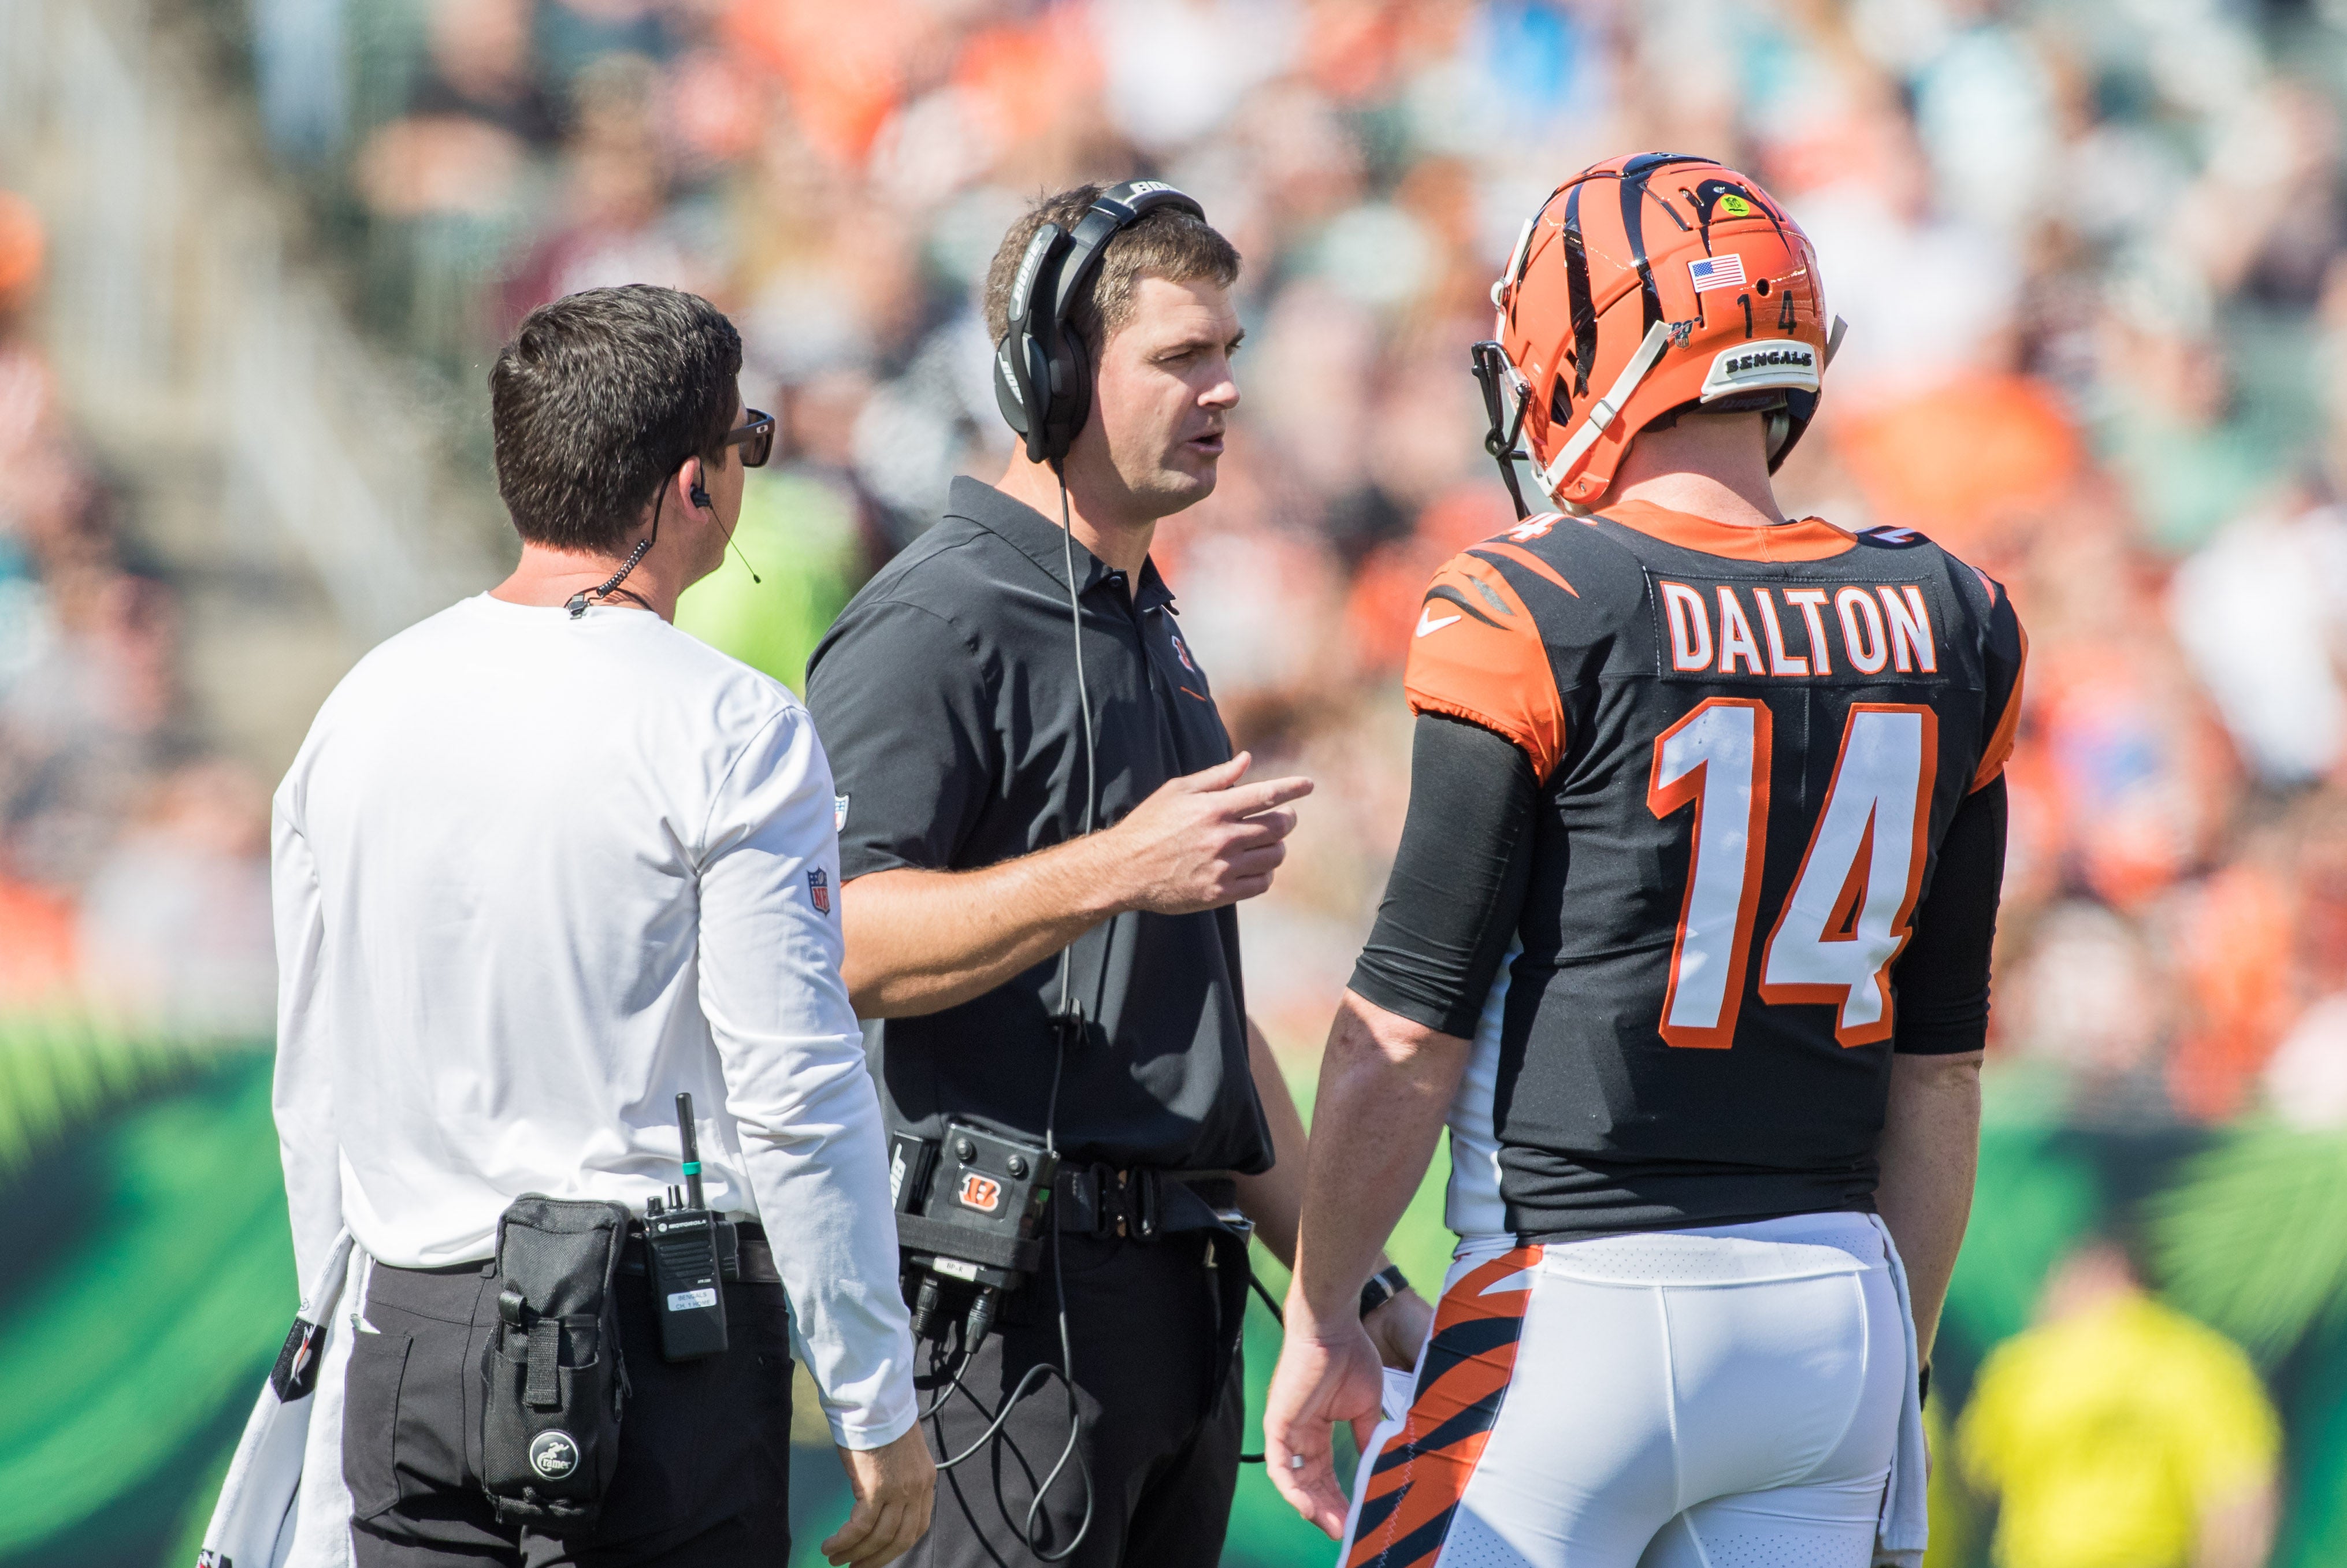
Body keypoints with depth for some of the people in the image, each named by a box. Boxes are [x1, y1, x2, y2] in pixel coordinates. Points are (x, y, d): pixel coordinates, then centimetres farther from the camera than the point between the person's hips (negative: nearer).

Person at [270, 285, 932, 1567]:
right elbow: (795, 1092, -12)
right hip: (661, 1336, -5)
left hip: (413, 1330, 5)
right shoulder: (727, 731, -10)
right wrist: (877, 1411, -6)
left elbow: (312, 1089, 13)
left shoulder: (363, 708, 8)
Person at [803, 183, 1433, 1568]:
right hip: (1016, 1286, -9)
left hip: (1186, 1295, 9)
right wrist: (1115, 871, -28)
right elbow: (838, 945, -21)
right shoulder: (934, 624, -9)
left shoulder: (1150, 627, 22)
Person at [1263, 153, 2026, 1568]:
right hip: (1832, 1303, 5)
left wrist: (1318, 1317, 2)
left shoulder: (1536, 616, -10)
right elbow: (1940, 1070, 11)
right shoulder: (1941, 630, 6)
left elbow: (1410, 1032, -9)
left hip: (1585, 1306, -5)